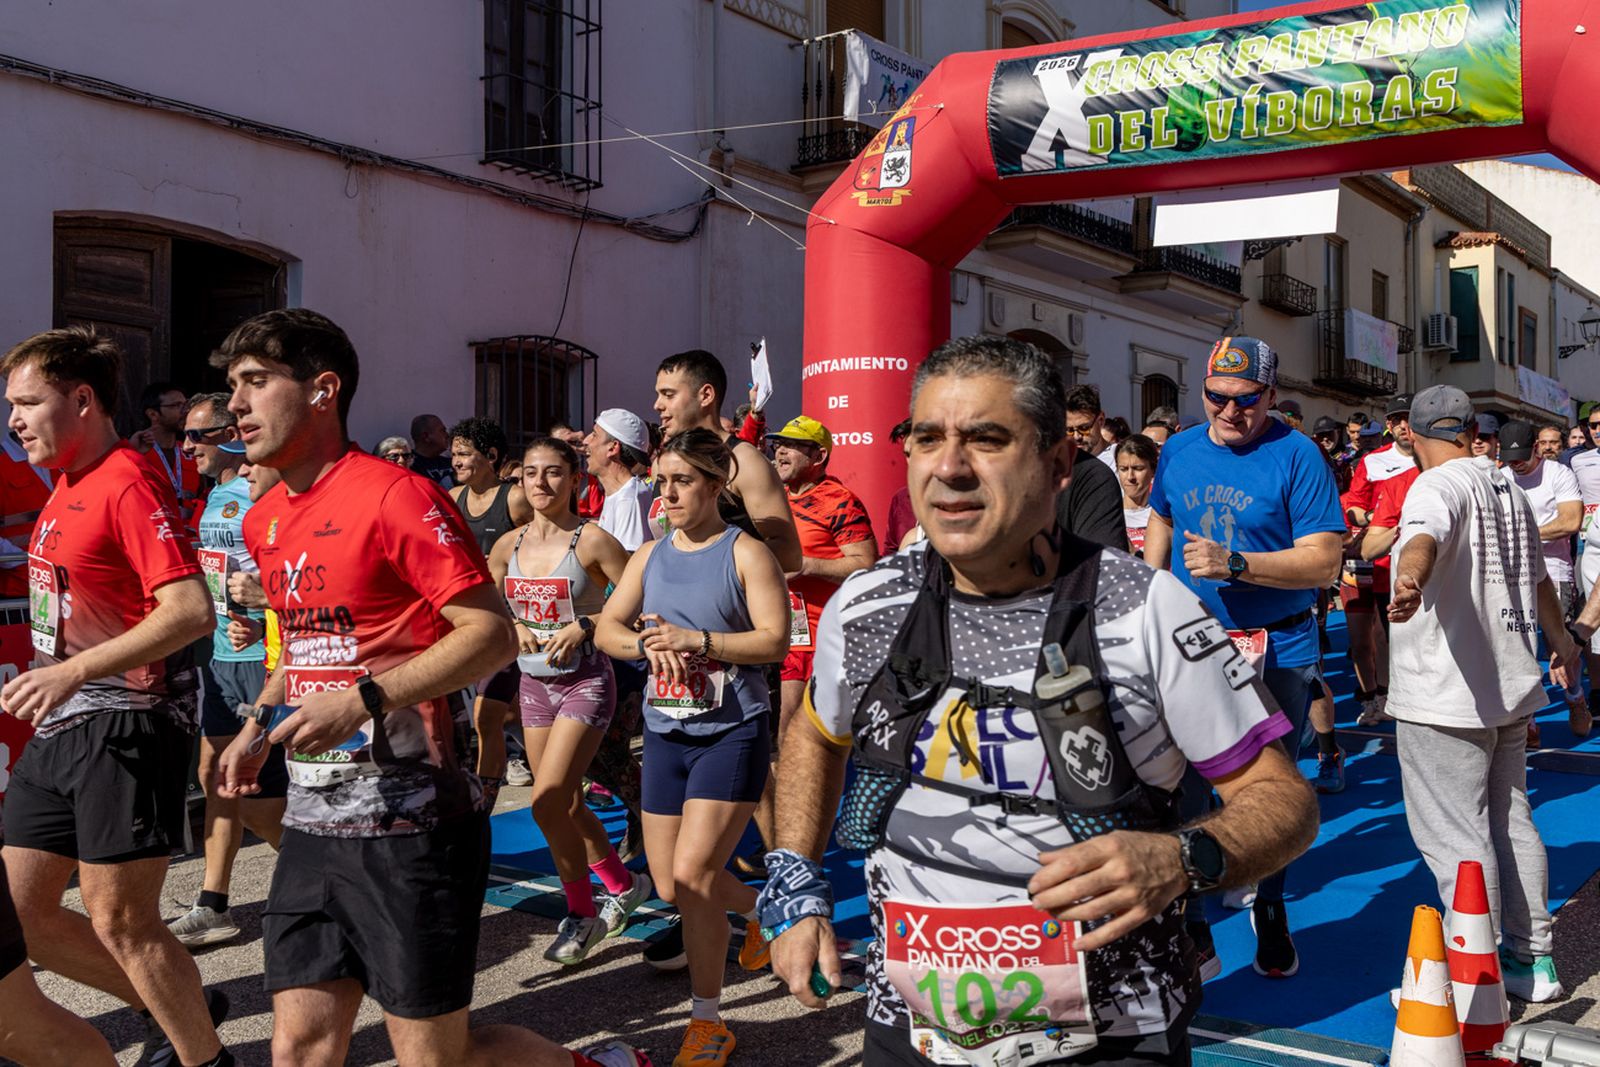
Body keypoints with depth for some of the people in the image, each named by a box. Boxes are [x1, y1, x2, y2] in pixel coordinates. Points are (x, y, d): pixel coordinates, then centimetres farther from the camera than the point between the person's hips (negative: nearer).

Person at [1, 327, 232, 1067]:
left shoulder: (130, 484, -15)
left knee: (119, 920, -1)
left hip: (123, 726, -10)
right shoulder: (65, 488, 14)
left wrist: (74, 671, -28)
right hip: (61, 730, 10)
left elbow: (190, 612, -25)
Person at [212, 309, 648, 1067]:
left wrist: (363, 699, -24)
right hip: (312, 819, 8)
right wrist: (259, 721, 13)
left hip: (409, 821, -7)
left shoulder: (395, 497, -13)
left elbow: (493, 633, -17)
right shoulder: (264, 519, 12)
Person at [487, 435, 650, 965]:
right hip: (533, 683, 6)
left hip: (585, 681, -6)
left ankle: (581, 914, 6)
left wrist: (583, 625, -19)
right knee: (565, 804, 13)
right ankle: (623, 883, 35)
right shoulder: (509, 545, 4)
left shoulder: (592, 540, -11)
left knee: (547, 802, -14)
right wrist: (512, 627, -3)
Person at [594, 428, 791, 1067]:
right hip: (665, 732, 6)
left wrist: (696, 639, -21)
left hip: (731, 732, -6)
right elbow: (607, 629, 10)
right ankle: (759, 908, 43)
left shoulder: (745, 553, -7)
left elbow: (775, 639, -14)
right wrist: (647, 644, -11)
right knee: (670, 886, 11)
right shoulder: (650, 555, 10)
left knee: (692, 874, -14)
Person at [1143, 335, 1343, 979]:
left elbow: (1324, 562, -16)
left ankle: (1269, 910, 31)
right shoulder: (1178, 451, 4)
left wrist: (1233, 564, -26)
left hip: (1277, 653, -3)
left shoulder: (1296, 456, -11)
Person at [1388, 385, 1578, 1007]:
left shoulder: (1439, 485, -12)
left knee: (1455, 837, -3)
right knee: (1510, 821, 17)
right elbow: (1538, 578, 28)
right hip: (1511, 686, 9)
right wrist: (1561, 641, 43)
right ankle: (1532, 960, 27)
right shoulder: (1509, 488, 14)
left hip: (1448, 697, -9)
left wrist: (1410, 578, -58)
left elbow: (1427, 535, -37)